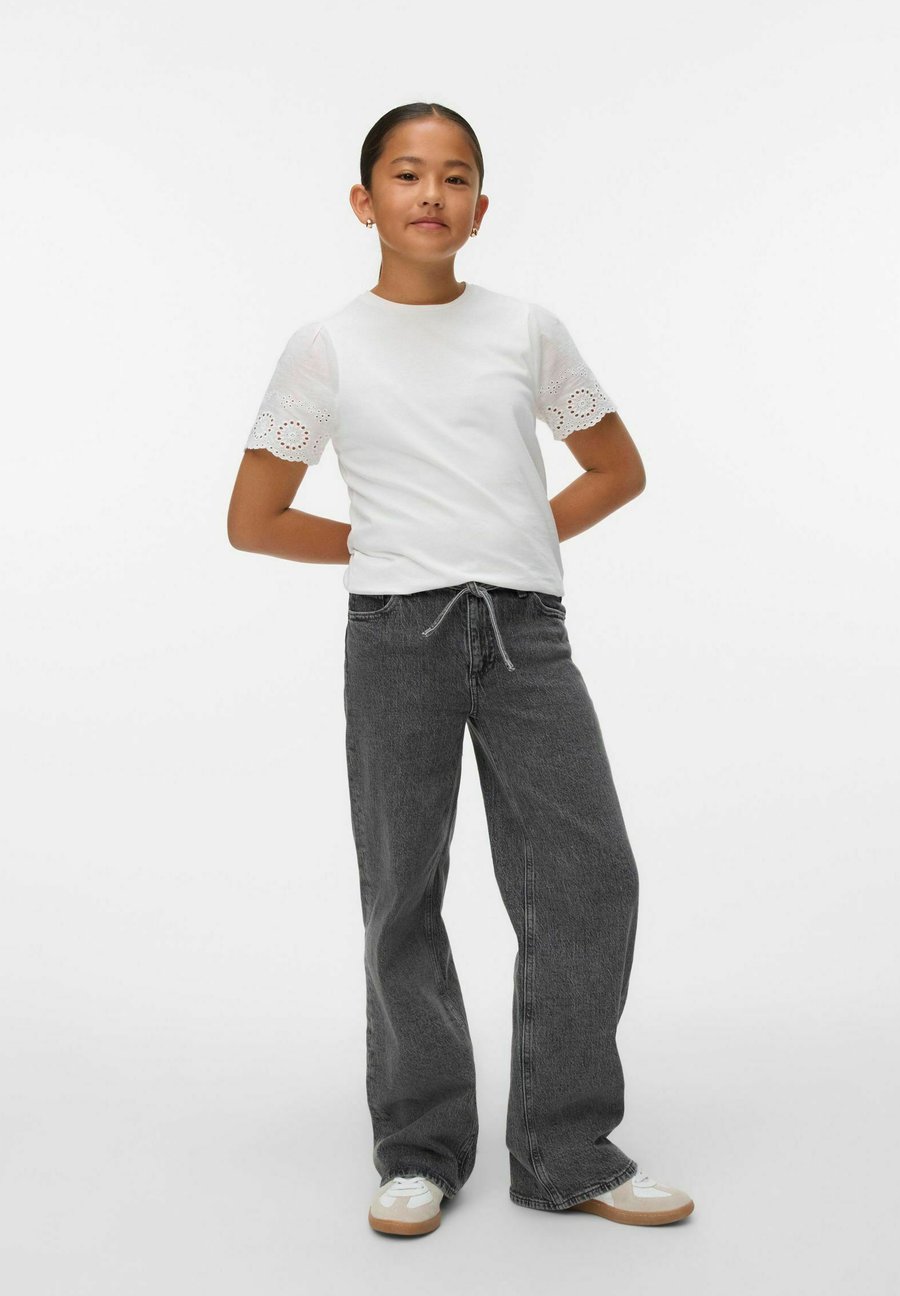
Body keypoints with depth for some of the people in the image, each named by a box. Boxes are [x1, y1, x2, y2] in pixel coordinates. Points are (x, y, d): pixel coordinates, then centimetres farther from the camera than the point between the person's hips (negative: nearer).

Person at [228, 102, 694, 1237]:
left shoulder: (528, 330, 9)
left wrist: (519, 543, 6)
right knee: (404, 896, 3)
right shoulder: (326, 348, 4)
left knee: (588, 877, -4)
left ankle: (566, 1152, 10)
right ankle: (421, 1149, 17)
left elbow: (617, 469, 18)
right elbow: (253, 521, 8)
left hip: (526, 631, 2)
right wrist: (385, 548, 5)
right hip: (397, 634, -1)